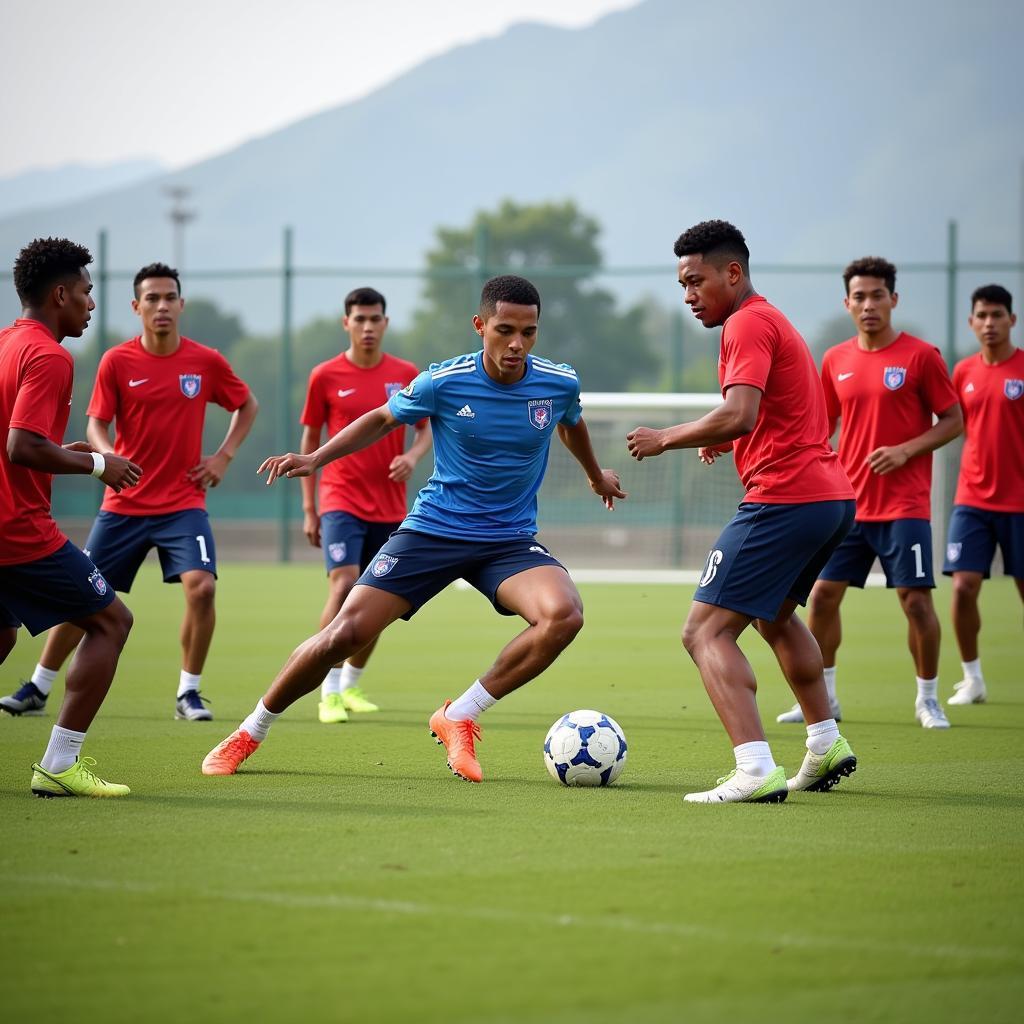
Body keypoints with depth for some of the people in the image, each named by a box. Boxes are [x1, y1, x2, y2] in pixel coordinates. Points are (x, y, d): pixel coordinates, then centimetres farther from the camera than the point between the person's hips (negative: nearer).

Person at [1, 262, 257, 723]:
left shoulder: (206, 361, -2)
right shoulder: (117, 362, -4)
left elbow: (247, 406, 14)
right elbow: (96, 426, -4)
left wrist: (223, 456, 2)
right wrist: (108, 458, -25)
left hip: (183, 502, 0)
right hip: (124, 505, 0)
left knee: (201, 586, -20)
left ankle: (188, 693, -4)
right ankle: (37, 688, 19)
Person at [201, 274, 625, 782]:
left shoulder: (560, 384, -8)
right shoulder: (443, 382, -13)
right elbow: (384, 419, 7)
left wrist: (596, 475, 36)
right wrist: (316, 458, -2)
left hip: (511, 541, 2)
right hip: (433, 529, -1)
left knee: (564, 614, -29)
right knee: (345, 634, -11)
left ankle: (458, 718, -13)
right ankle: (249, 733, 12)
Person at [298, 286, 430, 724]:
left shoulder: (406, 375, 3)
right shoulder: (325, 376, -1)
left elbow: (427, 428, 11)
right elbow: (310, 441, 5)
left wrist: (413, 455, -13)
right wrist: (309, 510, 3)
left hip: (390, 507, 3)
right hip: (341, 501, -3)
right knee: (343, 586, -19)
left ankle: (351, 684, 26)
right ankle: (329, 692, -13)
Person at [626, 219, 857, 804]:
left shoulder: (747, 324, -10)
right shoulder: (773, 321, 22)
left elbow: (739, 415, -24)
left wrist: (666, 439, -12)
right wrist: (727, 443, 17)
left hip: (785, 498, -11)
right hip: (834, 494, 11)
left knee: (706, 632, -13)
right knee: (775, 616, 33)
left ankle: (756, 771, -26)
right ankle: (827, 745, 36)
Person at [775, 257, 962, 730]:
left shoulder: (920, 355, -5)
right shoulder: (835, 361, 8)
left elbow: (954, 420, -3)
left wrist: (906, 450, -17)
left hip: (904, 504, -4)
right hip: (848, 503, 5)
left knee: (915, 598, -7)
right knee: (822, 594, 2)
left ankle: (928, 698, 9)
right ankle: (822, 697, 16)